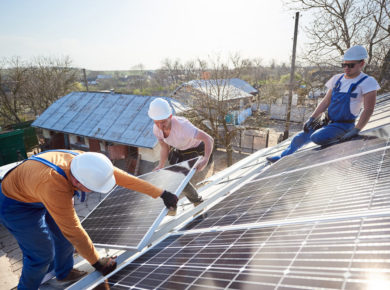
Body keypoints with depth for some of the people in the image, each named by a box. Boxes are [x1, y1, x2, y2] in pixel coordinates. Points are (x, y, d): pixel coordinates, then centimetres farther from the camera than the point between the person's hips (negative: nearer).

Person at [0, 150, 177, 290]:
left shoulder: (82, 160, -24)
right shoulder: (55, 188, -43)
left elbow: (123, 177, -20)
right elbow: (73, 231, -34)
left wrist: (161, 193, -15)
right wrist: (97, 262, -21)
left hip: (37, 194, 7)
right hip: (16, 205, -6)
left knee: (63, 236, 15)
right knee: (42, 254, 3)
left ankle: (64, 273, 41)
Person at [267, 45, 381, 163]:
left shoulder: (367, 82, -10)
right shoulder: (337, 79, 8)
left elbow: (368, 109, -15)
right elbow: (326, 102, 9)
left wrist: (355, 131, -24)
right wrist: (312, 118, -1)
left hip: (344, 125, -6)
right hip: (328, 122, 6)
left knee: (316, 138, -32)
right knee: (299, 138, 5)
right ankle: (282, 157, 25)